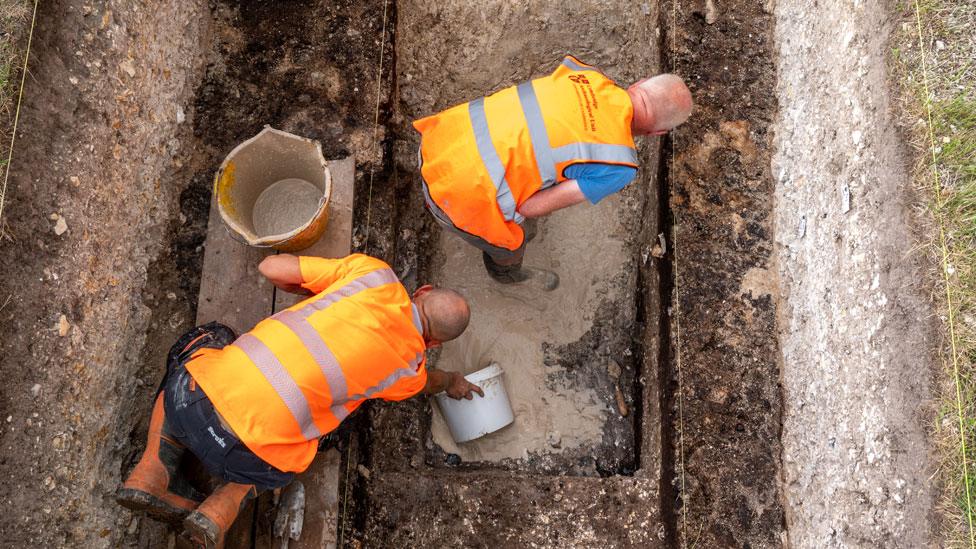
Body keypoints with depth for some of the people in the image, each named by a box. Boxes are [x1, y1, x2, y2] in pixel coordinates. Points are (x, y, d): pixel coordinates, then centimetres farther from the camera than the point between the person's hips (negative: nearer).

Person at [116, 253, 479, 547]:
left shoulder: (375, 272, 5)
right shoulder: (409, 369, 7)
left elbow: (270, 267, 10)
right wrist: (452, 382, 55)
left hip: (193, 399, 1)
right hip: (248, 456, -1)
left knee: (210, 338, 34)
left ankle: (153, 473, 22)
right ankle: (222, 509, 11)